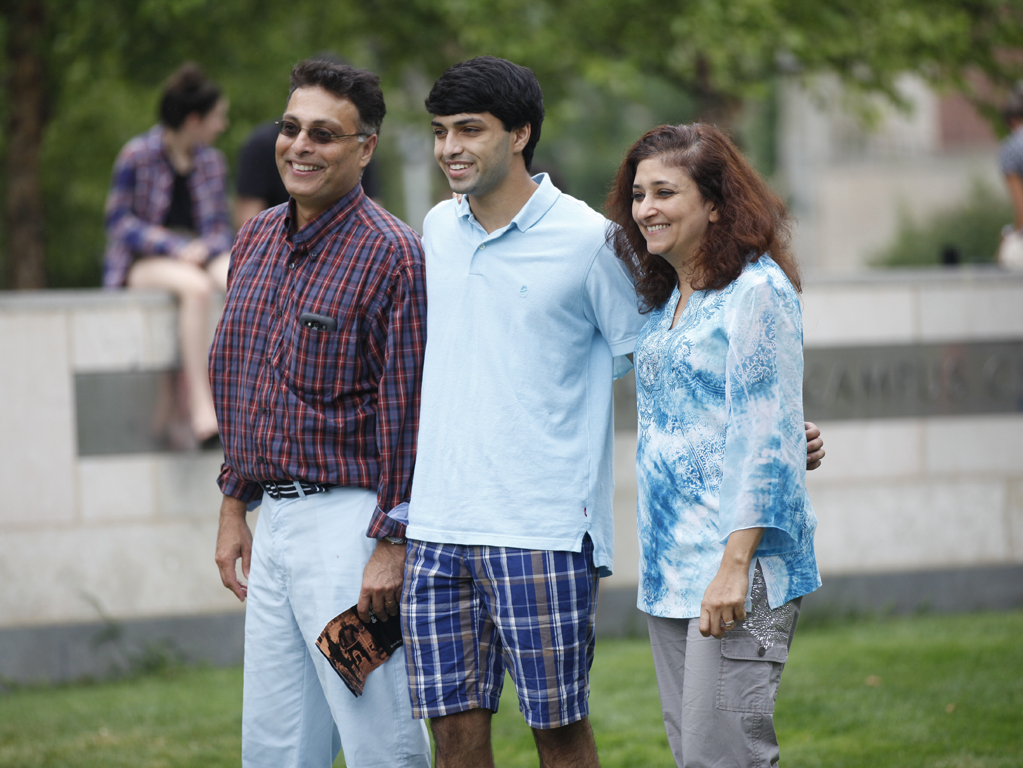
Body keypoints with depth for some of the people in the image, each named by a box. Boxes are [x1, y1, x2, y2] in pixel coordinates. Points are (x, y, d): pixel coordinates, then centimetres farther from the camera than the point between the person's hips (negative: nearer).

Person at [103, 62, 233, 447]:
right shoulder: (137, 155, -4)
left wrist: (207, 248, -11)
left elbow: (219, 226, 14)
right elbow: (119, 222, -5)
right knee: (196, 287, -38)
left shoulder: (211, 162, 13)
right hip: (142, 264, -5)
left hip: (197, 258, 5)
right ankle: (202, 409, -43)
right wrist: (176, 248, -17)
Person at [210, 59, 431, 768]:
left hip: (349, 522, -8)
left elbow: (406, 408, -14)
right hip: (275, 523, 8)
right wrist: (234, 507, 20)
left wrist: (392, 542, -17)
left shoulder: (391, 254, -12)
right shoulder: (258, 241, 12)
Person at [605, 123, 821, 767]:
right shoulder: (667, 300, 17)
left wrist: (735, 564, -21)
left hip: (740, 568, -9)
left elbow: (767, 439, -15)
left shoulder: (757, 292, -10)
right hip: (673, 568, 9)